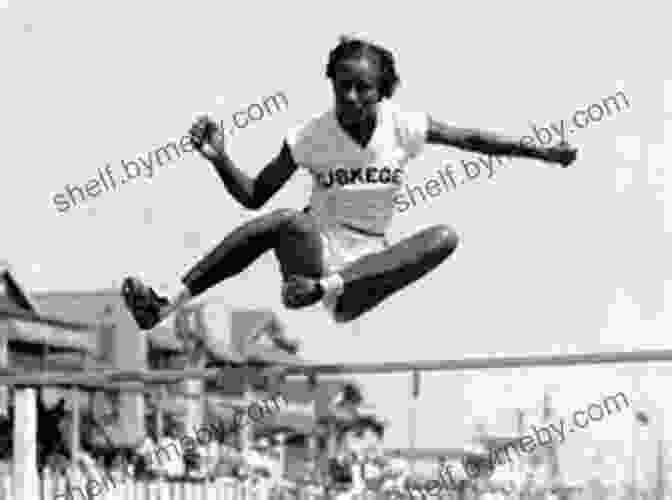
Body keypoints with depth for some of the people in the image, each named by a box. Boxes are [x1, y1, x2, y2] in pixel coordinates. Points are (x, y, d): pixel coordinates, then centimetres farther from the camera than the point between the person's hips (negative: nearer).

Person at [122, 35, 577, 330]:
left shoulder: (403, 127, -2)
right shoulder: (310, 137, -5)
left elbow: (474, 140, 9)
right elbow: (254, 197, -1)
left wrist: (541, 152, 8)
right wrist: (222, 161, -19)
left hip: (372, 262, 2)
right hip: (316, 249, -2)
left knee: (445, 236, -26)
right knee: (292, 222, -39)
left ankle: (327, 289, -40)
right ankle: (167, 307, -46)